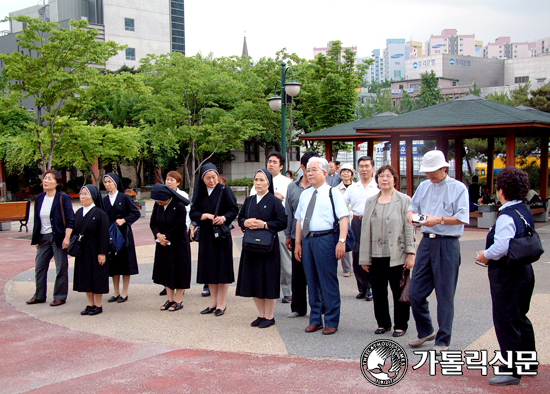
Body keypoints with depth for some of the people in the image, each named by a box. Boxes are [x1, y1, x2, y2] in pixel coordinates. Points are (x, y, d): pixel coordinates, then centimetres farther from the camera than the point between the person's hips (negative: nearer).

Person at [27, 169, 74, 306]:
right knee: (39, 267, 10)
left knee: (61, 268, 2)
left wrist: (67, 238, -18)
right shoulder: (39, 199, 10)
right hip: (43, 237, 6)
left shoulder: (63, 198, -7)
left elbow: (70, 220, -10)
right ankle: (39, 296, 23)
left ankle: (60, 297, 13)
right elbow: (37, 220, 15)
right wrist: (36, 239, 14)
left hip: (58, 237, -6)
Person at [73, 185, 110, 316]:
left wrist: (102, 253, -17)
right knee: (85, 278, 11)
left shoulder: (100, 214, -12)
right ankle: (90, 305, 22)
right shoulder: (79, 213, 7)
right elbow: (75, 231, 12)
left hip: (95, 251, -6)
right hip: (82, 251, 6)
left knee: (97, 278, 1)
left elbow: (104, 235, -14)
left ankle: (98, 306, 12)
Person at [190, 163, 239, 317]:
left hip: (222, 234, -4)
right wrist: (205, 215, -14)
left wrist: (224, 218, -26)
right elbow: (193, 213, 4)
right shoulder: (200, 193, 8)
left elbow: (234, 210, -8)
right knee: (209, 269, 8)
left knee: (222, 268, -1)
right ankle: (213, 302, 18)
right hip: (206, 235, 4)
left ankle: (221, 304, 7)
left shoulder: (225, 190, -4)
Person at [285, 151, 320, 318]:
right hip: (297, 237, 4)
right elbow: (288, 212, 14)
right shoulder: (292, 187, 9)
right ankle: (298, 307, 24)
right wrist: (288, 235, 12)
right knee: (297, 274, 11)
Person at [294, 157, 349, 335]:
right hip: (307, 240, 6)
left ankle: (331, 322, 10)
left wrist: (341, 241, -18)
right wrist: (298, 243, 14)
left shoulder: (333, 193, -2)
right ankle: (315, 320, 23)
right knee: (312, 281, 12)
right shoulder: (304, 195, 15)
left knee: (328, 282, -1)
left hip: (325, 239, -6)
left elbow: (344, 217, -9)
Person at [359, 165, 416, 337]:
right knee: (378, 292, 8)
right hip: (376, 255, 4)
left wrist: (411, 253, -9)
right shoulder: (370, 202, 12)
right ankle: (383, 323, 24)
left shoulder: (404, 200, 2)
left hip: (397, 255, -3)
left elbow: (409, 228, -2)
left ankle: (401, 325, 17)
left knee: (399, 291, 3)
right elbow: (365, 231, 11)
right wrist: (364, 258, 7)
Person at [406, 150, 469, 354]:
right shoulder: (423, 186, 14)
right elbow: (413, 207, 17)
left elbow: (462, 218, -11)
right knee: (416, 293, 7)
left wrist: (439, 219, -23)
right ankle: (425, 332, 27)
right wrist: (411, 214, -6)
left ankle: (443, 340, 12)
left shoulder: (458, 188, -3)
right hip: (426, 242, 5)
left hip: (447, 245, -5)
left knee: (445, 295, 1)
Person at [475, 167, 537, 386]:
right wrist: (490, 255, 15)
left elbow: (501, 247, -31)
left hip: (506, 274, -10)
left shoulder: (506, 216, -21)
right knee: (520, 318, 21)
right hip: (525, 270, 10)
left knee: (505, 322, -1)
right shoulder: (525, 212, 8)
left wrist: (486, 255, -11)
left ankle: (512, 371, 5)